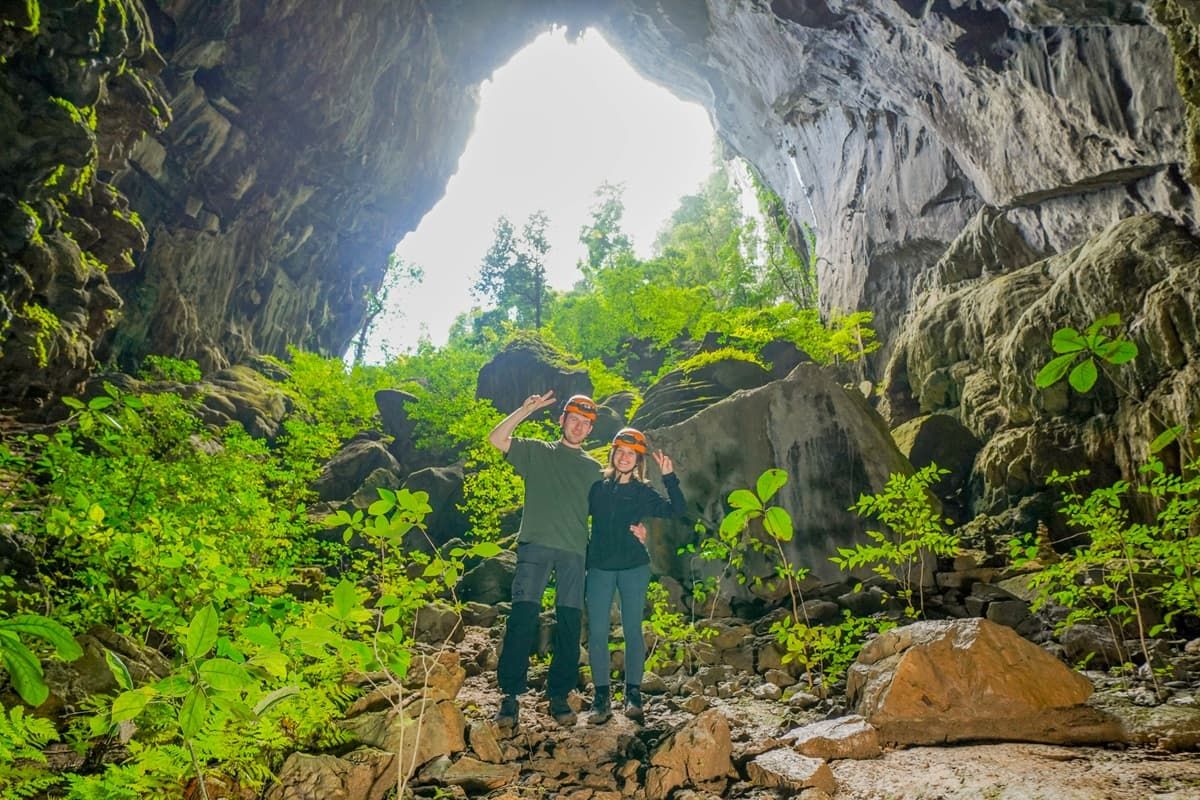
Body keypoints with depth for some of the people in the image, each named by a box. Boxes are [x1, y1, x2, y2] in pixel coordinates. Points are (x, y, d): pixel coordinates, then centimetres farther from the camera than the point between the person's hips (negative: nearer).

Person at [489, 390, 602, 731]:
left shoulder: (593, 468, 20)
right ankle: (510, 696, -4)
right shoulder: (537, 451, 14)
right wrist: (528, 408, -3)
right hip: (535, 545, -2)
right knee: (522, 617, -10)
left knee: (570, 624, 1)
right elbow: (496, 438, 1)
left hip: (574, 550, 2)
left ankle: (559, 696, 12)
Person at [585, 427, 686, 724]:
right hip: (599, 567, 1)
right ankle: (601, 696, 8)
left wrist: (669, 476, -11)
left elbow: (677, 510, -5)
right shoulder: (597, 486, 5)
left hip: (634, 568, 0)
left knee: (632, 630, 3)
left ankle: (633, 694, 13)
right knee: (597, 632, -2)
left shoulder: (643, 492, 5)